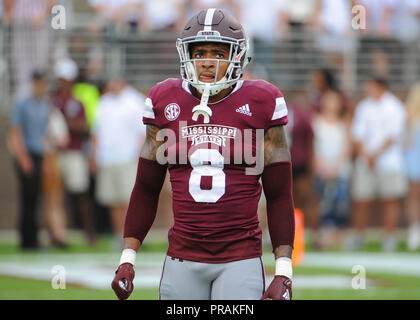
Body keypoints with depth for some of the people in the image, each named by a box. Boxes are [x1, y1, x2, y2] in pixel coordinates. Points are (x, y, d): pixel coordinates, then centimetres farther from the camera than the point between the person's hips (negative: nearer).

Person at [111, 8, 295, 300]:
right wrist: (127, 260, 6)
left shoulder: (260, 105, -1)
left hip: (240, 260, -2)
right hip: (183, 259, 3)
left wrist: (284, 273, -4)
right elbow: (146, 189, 12)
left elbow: (280, 196, 1)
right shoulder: (166, 103, 5)